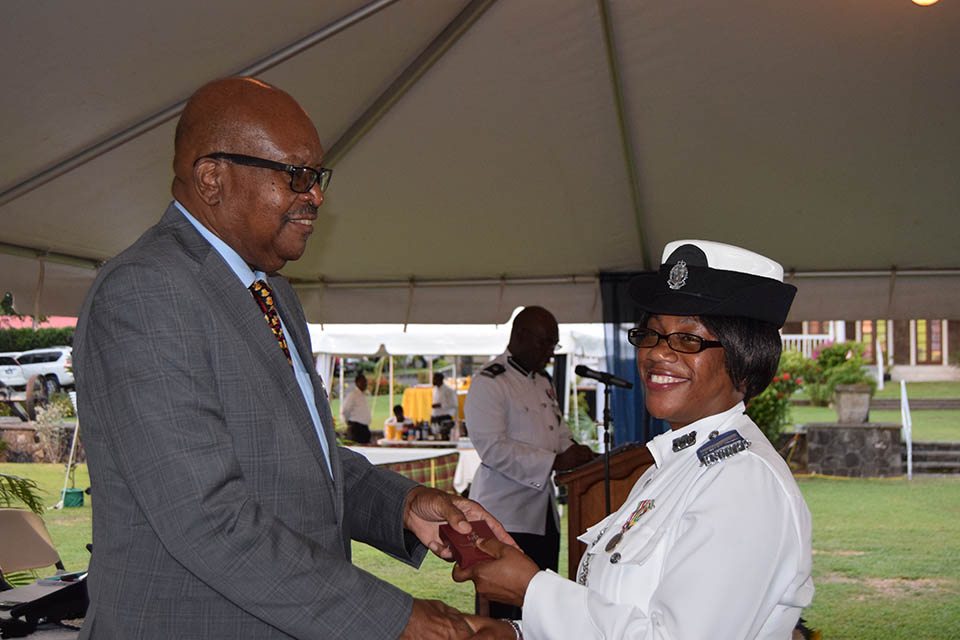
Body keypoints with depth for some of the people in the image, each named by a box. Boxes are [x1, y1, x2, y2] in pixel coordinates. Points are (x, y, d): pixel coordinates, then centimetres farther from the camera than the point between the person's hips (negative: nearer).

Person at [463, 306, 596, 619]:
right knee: (504, 610, -5)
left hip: (544, 513, 8)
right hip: (504, 514, -8)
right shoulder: (488, 383, -12)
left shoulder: (543, 382, 16)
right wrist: (555, 462, -21)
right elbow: (493, 448, -20)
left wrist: (574, 452, 3)